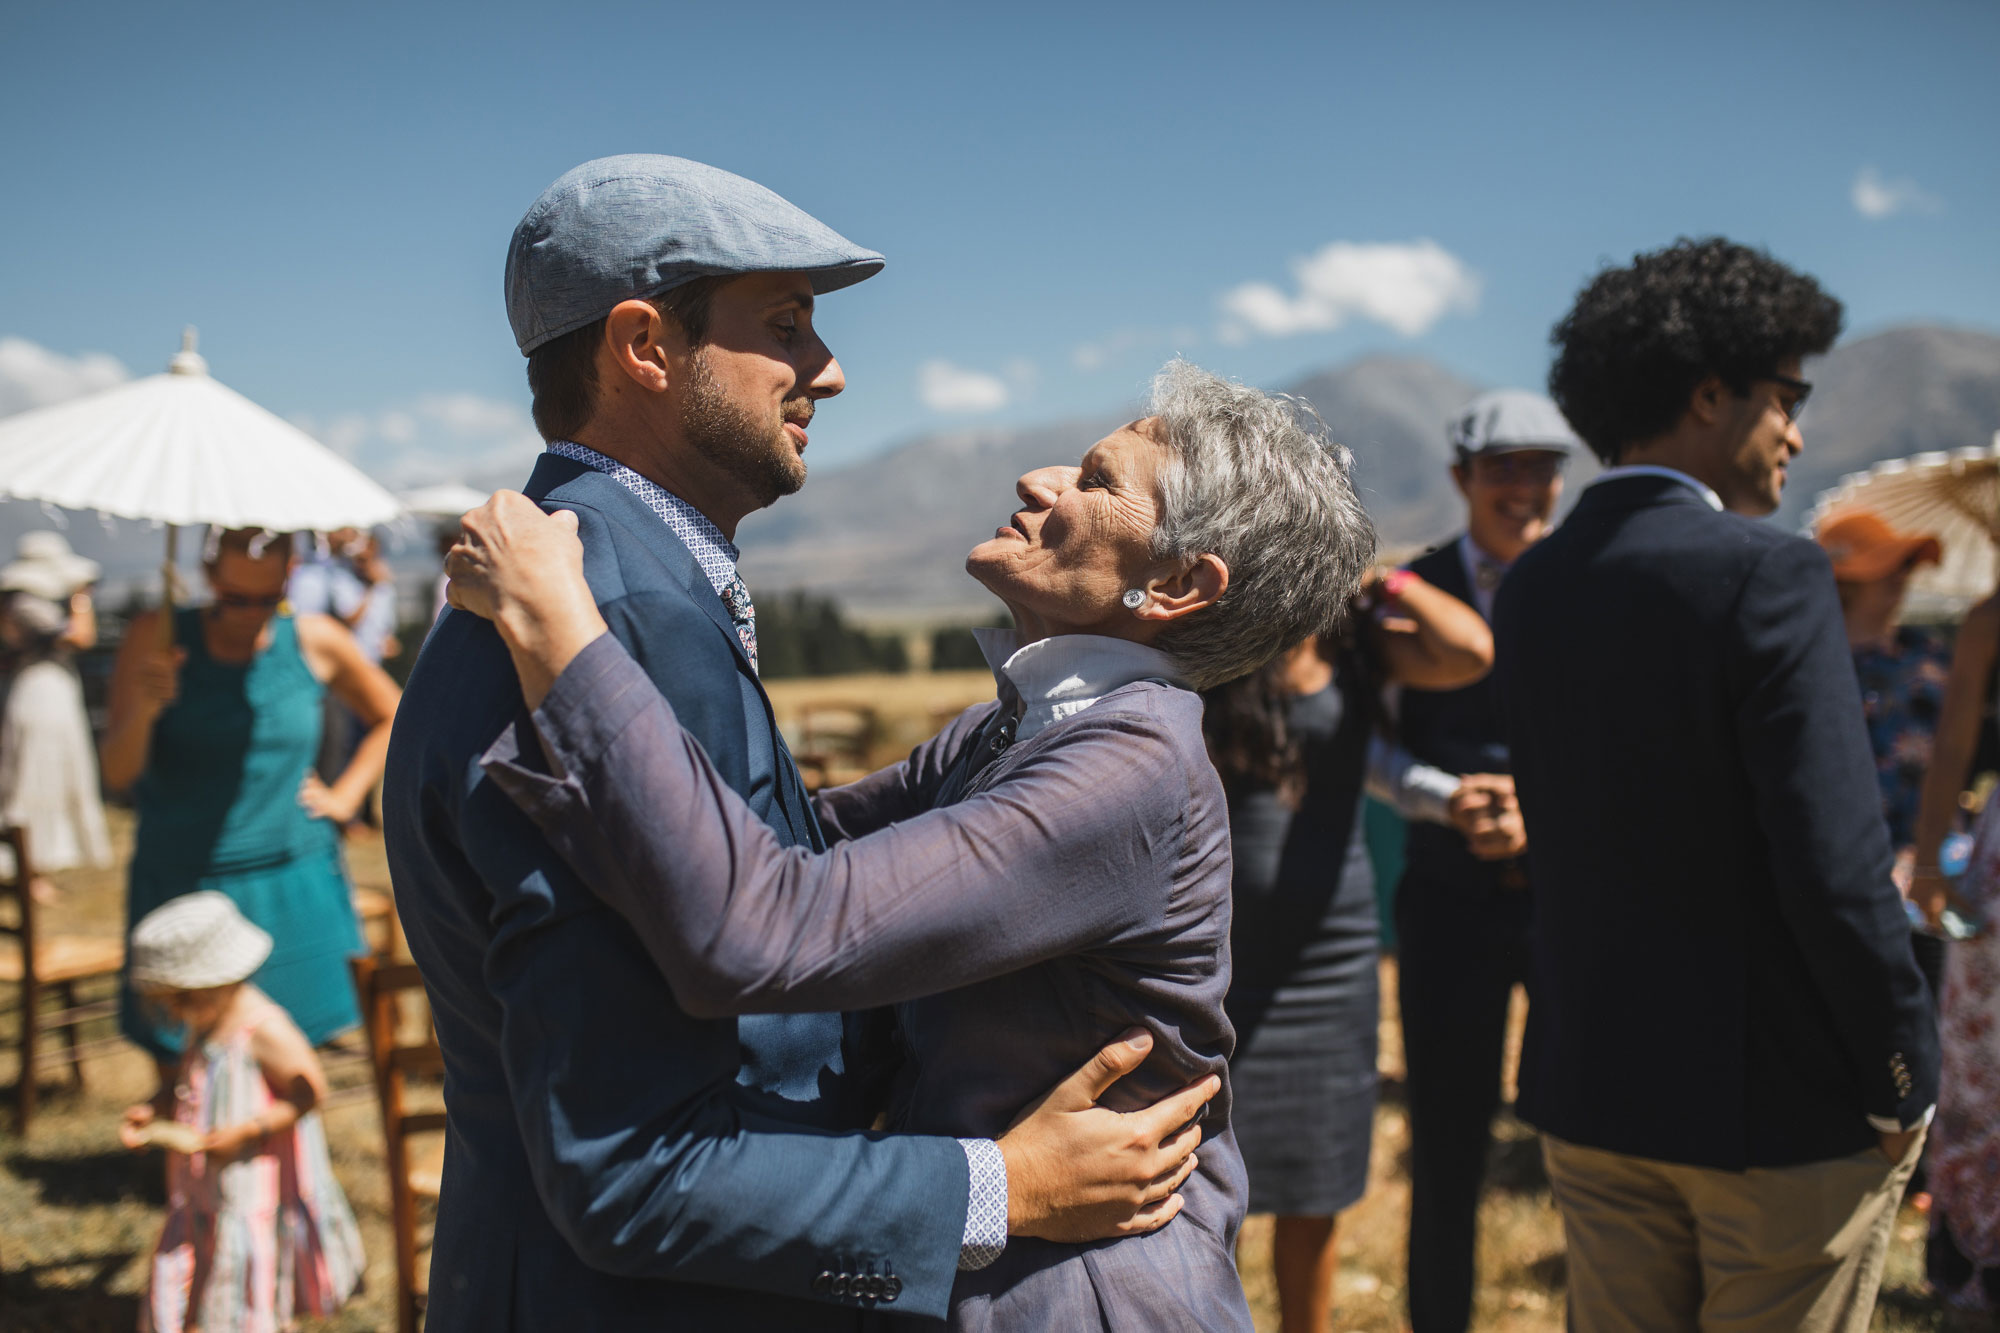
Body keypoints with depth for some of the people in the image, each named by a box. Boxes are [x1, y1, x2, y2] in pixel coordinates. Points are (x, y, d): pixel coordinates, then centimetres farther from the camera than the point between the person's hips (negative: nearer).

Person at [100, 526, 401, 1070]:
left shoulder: (315, 641, 2)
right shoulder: (157, 637, -2)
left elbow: (392, 718, 19)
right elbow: (117, 774, -6)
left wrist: (345, 796, 8)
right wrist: (144, 710, -24)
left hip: (291, 885, 1)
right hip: (182, 889, -1)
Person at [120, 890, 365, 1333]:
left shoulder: (264, 1031, -21)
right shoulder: (204, 1025, 5)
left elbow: (308, 1092, -20)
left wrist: (248, 1131, -24)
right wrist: (152, 1111, 4)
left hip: (256, 1188, -8)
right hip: (200, 1193, 8)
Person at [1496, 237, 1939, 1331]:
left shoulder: (1531, 583, 3)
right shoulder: (1768, 573, -18)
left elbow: (1557, 832, 7)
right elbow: (1834, 866, -20)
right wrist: (1906, 1075, -9)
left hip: (1589, 1090, 6)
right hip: (1783, 1099, -6)